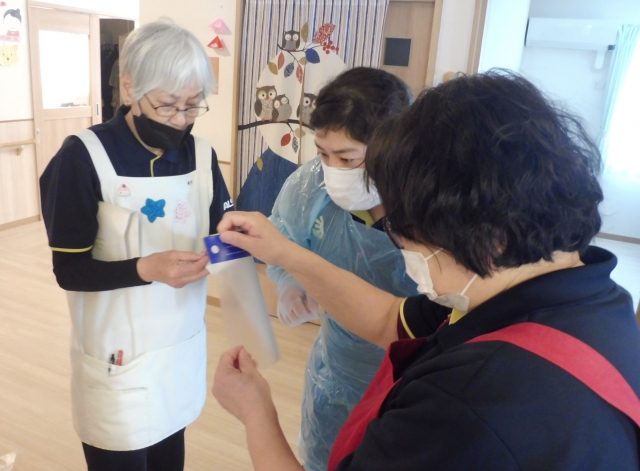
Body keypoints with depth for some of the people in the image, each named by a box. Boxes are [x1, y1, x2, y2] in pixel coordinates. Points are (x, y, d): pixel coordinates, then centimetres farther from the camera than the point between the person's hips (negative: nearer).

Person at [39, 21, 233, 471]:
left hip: (183, 344, 4)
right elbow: (70, 270, -13)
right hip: (117, 355, -4)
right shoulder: (85, 155, -15)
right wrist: (145, 268, -28)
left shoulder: (202, 154, -1)